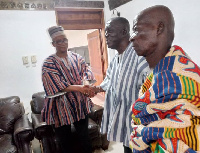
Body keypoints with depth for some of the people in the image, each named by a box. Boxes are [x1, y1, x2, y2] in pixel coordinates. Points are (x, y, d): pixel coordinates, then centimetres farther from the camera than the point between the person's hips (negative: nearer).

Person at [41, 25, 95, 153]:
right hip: (61, 108, -2)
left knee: (85, 136, 16)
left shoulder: (77, 57, 5)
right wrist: (78, 87, -32)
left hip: (80, 104, 3)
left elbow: (87, 72, -8)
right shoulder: (49, 63, -7)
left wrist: (87, 85, -30)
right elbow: (58, 86, -19)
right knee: (65, 142, 13)